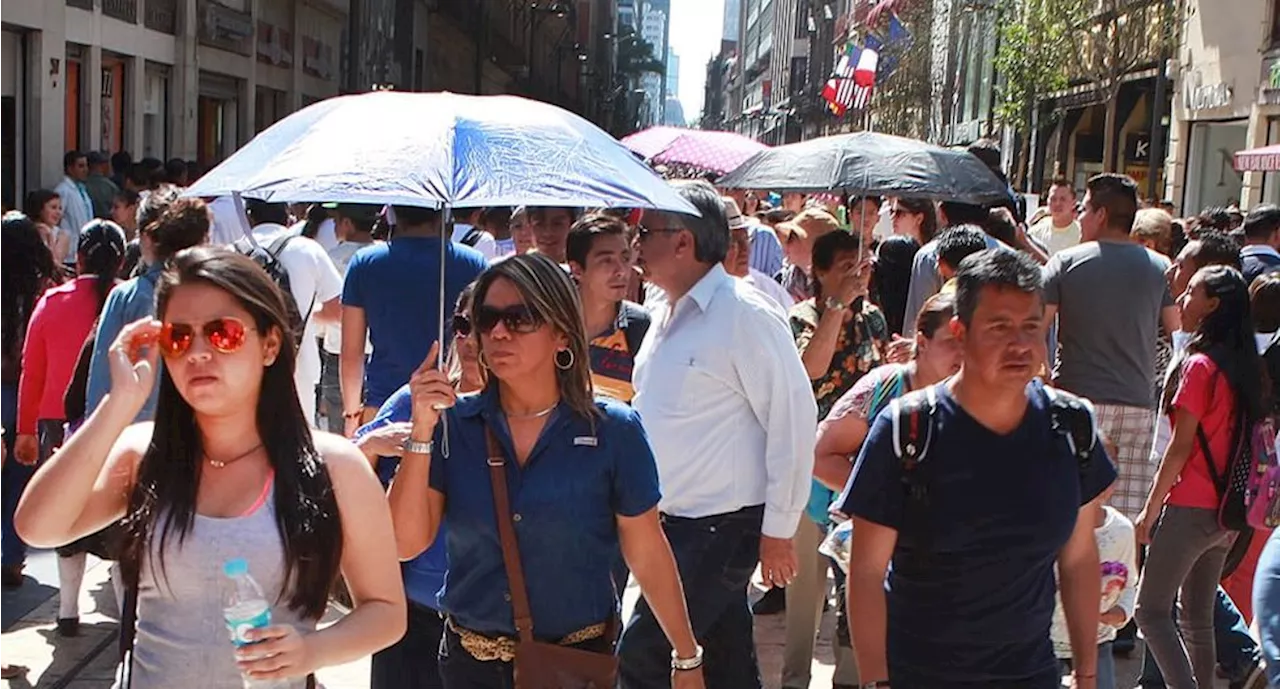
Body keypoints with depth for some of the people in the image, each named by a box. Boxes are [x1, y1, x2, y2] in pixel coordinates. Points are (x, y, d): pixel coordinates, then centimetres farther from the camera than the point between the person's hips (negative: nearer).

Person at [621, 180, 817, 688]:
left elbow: (794, 420, -16)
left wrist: (779, 530, -14)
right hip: (673, 521, 8)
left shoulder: (745, 316, -16)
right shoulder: (665, 314, 11)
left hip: (723, 526, -8)